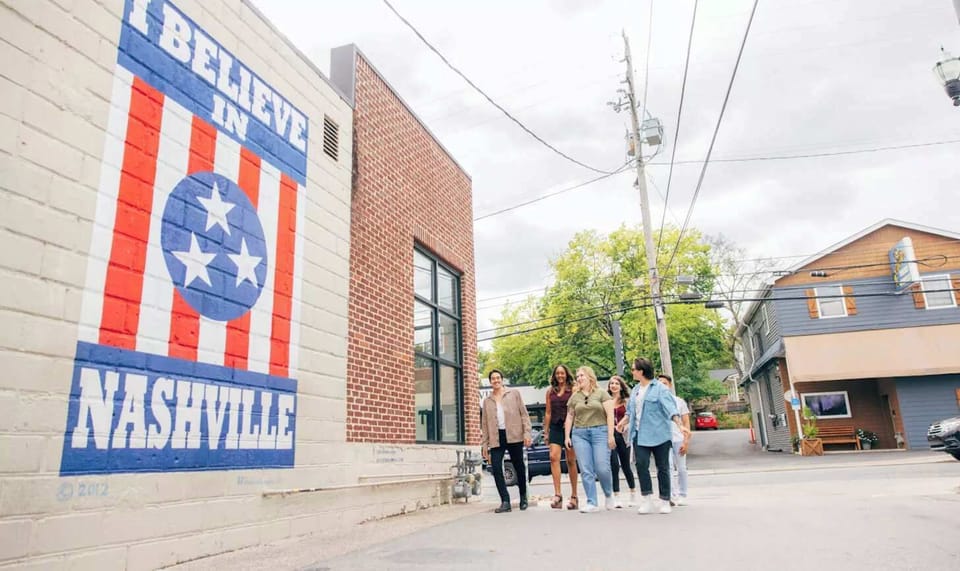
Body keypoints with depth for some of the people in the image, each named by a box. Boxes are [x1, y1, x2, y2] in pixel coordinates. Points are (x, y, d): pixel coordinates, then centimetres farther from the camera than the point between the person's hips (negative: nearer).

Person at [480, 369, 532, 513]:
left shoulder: (514, 394, 8)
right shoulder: (487, 401, 14)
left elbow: (524, 414, 4)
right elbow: (484, 423, 13)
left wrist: (527, 432, -7)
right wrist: (484, 444, 8)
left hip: (514, 436, -2)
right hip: (496, 438, 2)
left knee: (519, 467, 7)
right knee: (496, 468, -11)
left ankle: (523, 497, 27)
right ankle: (505, 502, -6)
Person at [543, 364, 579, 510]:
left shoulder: (573, 390, 1)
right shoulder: (550, 391, 10)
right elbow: (548, 412, 12)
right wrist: (546, 431, 11)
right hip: (555, 427, 3)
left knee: (571, 461, 4)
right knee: (554, 457, -14)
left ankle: (574, 496, 14)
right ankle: (557, 494, -15)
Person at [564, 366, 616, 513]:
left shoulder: (601, 393, 3)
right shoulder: (574, 397, 14)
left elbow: (610, 415, -2)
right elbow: (569, 417, 16)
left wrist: (610, 435, -10)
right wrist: (567, 436, 8)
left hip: (600, 432, -3)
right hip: (580, 434, 3)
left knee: (602, 468, -9)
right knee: (586, 471, -3)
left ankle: (609, 494, 19)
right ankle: (592, 503, 4)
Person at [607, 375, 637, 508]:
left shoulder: (626, 401, 5)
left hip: (622, 435, 0)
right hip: (610, 435, 0)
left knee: (625, 466, 9)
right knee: (614, 465, -8)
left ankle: (633, 493, 32)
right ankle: (616, 497, -1)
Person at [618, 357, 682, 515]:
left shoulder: (660, 388, -8)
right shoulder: (636, 389, 14)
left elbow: (670, 408, -19)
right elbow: (630, 411, 27)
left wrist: (680, 425, -32)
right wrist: (623, 423, 35)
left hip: (658, 435, -5)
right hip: (640, 435, 5)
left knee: (663, 468, 4)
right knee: (641, 465, -8)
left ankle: (665, 501, 15)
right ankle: (647, 500, -1)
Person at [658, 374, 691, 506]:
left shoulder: (679, 401, 6)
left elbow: (686, 423, 5)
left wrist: (686, 441, -5)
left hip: (678, 439, 1)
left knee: (681, 468, 5)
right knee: (668, 467, -11)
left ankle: (682, 496, 16)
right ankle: (672, 496, -12)